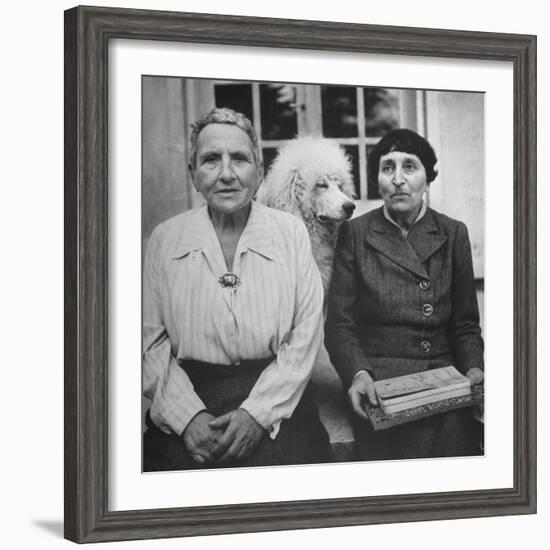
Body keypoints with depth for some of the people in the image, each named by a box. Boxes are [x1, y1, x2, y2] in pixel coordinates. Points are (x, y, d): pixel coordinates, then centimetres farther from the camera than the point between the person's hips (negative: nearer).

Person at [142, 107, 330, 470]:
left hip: (277, 403, 0)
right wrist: (188, 416, -11)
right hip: (187, 406, 0)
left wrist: (258, 412, -10)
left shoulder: (291, 233, 4)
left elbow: (307, 334, 0)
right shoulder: (165, 239, 6)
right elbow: (151, 341, 3)